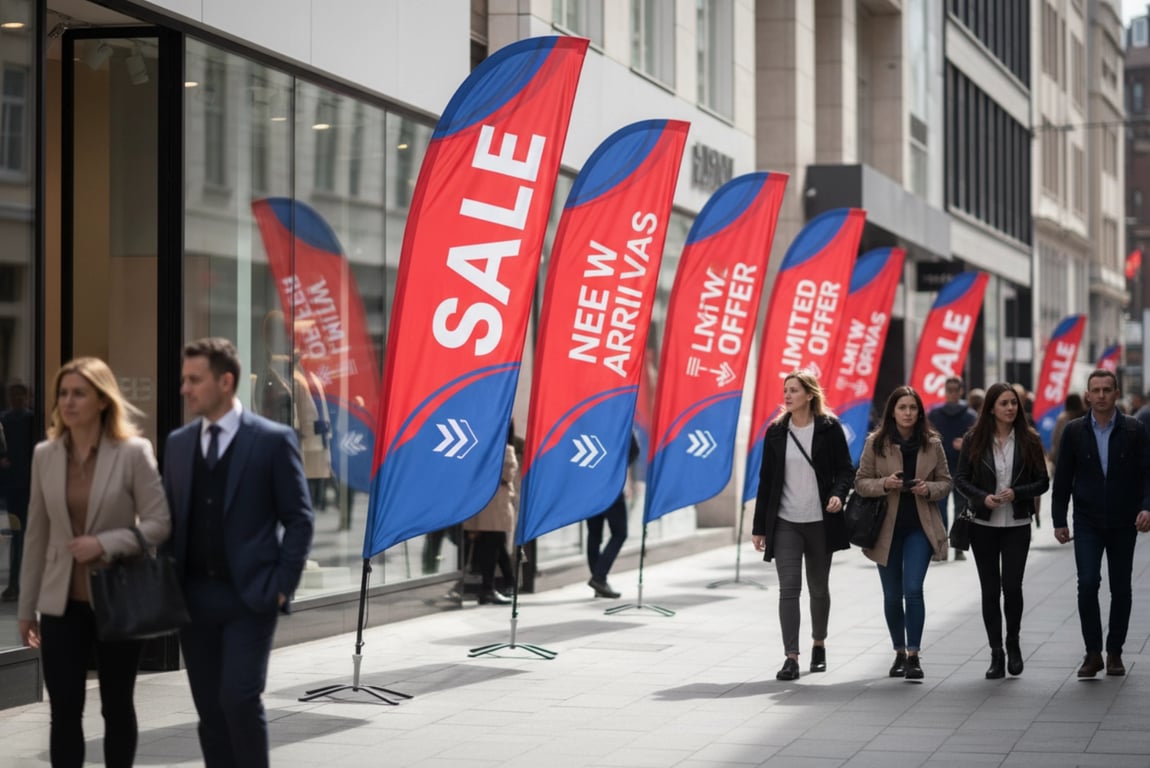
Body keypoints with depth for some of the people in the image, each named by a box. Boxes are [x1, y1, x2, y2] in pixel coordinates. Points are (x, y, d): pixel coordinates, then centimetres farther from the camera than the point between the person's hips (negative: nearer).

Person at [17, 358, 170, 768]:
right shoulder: (45, 455, 4)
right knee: (64, 711, 0)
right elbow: (36, 535, 9)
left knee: (116, 707, 10)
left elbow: (160, 523, -8)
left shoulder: (133, 452, -7)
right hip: (62, 603, 3)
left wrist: (104, 543, -22)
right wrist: (26, 607, 10)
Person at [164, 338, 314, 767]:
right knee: (209, 708, 7)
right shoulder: (178, 443, 10)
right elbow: (169, 518, 14)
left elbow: (299, 519, -3)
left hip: (250, 596, -5)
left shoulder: (273, 440, -5)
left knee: (240, 697, -15)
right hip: (194, 597, 5)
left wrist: (282, 585, -10)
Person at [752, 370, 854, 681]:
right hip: (785, 523, 1)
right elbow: (766, 480, 6)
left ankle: (819, 644, 35)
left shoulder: (829, 428, -2)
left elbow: (845, 469, 1)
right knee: (789, 587, -9)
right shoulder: (776, 431, 4)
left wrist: (838, 494, -21)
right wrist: (759, 527, 5)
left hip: (820, 521, -1)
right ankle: (791, 657, -11)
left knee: (818, 588, 13)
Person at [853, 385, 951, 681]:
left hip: (920, 527, -1)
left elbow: (946, 482, 8)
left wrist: (929, 489, -13)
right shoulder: (876, 443, -2)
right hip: (887, 528, 1)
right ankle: (899, 653, 25)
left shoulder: (932, 443, 1)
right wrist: (884, 484, -18)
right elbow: (860, 482, 1)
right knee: (892, 596, 9)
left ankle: (914, 655, -9)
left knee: (913, 589, -14)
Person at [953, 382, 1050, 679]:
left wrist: (1016, 493, -15)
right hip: (983, 525, 1)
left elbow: (1043, 482, 1)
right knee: (990, 589, 4)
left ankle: (1013, 643, 17)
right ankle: (996, 654, 14)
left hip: (1017, 526, -1)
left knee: (1012, 585, -8)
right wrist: (983, 497, -15)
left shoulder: (1029, 441, 0)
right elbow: (960, 479, 2)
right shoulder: (975, 440, 0)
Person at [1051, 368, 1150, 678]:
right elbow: (1062, 478, 4)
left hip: (1123, 523, 0)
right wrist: (1059, 520, 1)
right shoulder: (1074, 431, 1)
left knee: (1121, 589, 6)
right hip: (1087, 522, 0)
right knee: (1087, 584, -13)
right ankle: (1093, 652, -4)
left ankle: (1114, 652, 18)